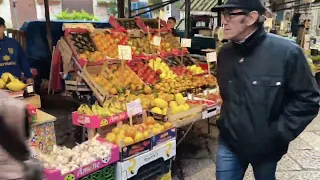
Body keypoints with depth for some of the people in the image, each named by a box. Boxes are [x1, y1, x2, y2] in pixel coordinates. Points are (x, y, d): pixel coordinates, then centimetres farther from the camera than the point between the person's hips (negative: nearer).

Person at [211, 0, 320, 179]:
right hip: (229, 143, 3)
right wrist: (225, 122, 8)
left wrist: (278, 136, -15)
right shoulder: (225, 52, -1)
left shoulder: (287, 51, -17)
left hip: (266, 147, -3)